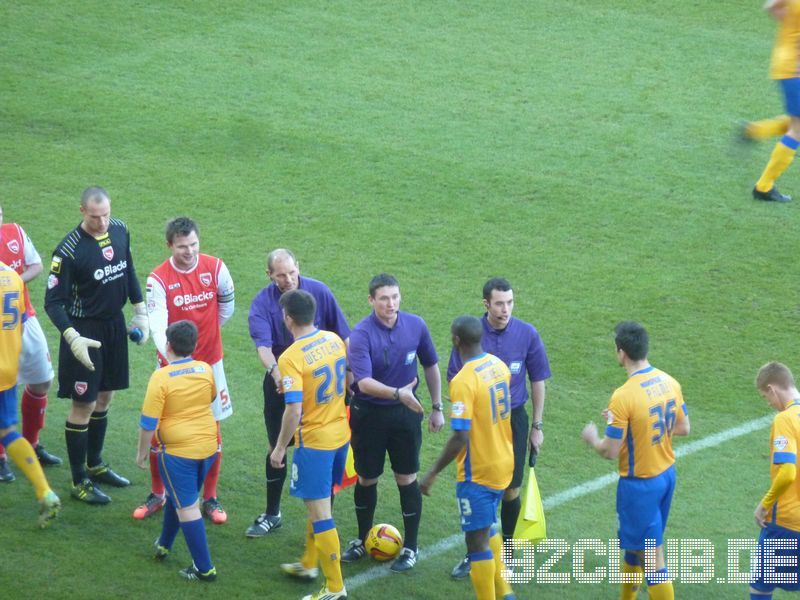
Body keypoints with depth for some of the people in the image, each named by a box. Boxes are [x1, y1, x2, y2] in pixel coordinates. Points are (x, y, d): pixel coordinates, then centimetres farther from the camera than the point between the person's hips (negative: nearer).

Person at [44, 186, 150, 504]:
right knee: (84, 405, -1)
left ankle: (95, 465, 36)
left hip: (115, 324, 7)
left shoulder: (119, 231, -2)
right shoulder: (69, 250, -22)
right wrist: (72, 338, -31)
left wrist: (140, 313, 14)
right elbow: (53, 302, -20)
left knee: (104, 397, 19)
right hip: (85, 331, -7)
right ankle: (80, 482, 9)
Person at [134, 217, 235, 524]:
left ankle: (210, 499, 19)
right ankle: (157, 495, 23)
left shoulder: (215, 268, -7)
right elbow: (158, 325, -25)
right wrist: (172, 357, -41)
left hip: (209, 363, 1)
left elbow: (226, 305, 12)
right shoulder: (159, 279, -14)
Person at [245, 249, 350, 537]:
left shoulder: (319, 292, -10)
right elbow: (263, 345, -27)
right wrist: (275, 370, -46)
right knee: (276, 446, 9)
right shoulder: (262, 303, -13)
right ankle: (272, 514, 23)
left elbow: (342, 335, -2)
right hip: (280, 381, 1)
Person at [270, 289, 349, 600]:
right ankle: (308, 564, 41)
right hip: (341, 434, 8)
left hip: (314, 441, -8)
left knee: (320, 513, 1)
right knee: (319, 503, 25)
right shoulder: (334, 339, -1)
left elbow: (294, 410, -24)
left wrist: (280, 448, -12)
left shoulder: (291, 358, -22)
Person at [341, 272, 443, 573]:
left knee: (407, 479, 5)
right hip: (368, 414, -1)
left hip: (406, 413, 1)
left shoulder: (415, 326, -7)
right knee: (366, 479, 12)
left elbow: (431, 366, 8)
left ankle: (410, 547, 19)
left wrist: (437, 408, 10)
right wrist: (398, 393, -42)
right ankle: (363, 540, 32)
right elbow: (364, 382, -28)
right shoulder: (361, 334, -19)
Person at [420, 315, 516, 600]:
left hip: (478, 472, -8)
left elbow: (460, 438, -25)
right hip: (505, 465, 9)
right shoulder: (499, 365, 0)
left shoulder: (464, 381, -24)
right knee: (486, 526, 26)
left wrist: (432, 474, -16)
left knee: (477, 541, 1)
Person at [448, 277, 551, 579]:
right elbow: (455, 379, 0)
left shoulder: (527, 334, -8)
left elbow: (538, 381, 1)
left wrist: (537, 426, 3)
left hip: (513, 419, 0)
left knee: (511, 491, 5)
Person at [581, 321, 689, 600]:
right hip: (667, 474, 8)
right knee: (634, 544, 25)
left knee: (652, 559, 1)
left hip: (640, 484, -8)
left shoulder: (624, 396, -25)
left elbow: (610, 451, -20)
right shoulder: (670, 383, -3)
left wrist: (592, 438, 1)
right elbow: (683, 428, 10)